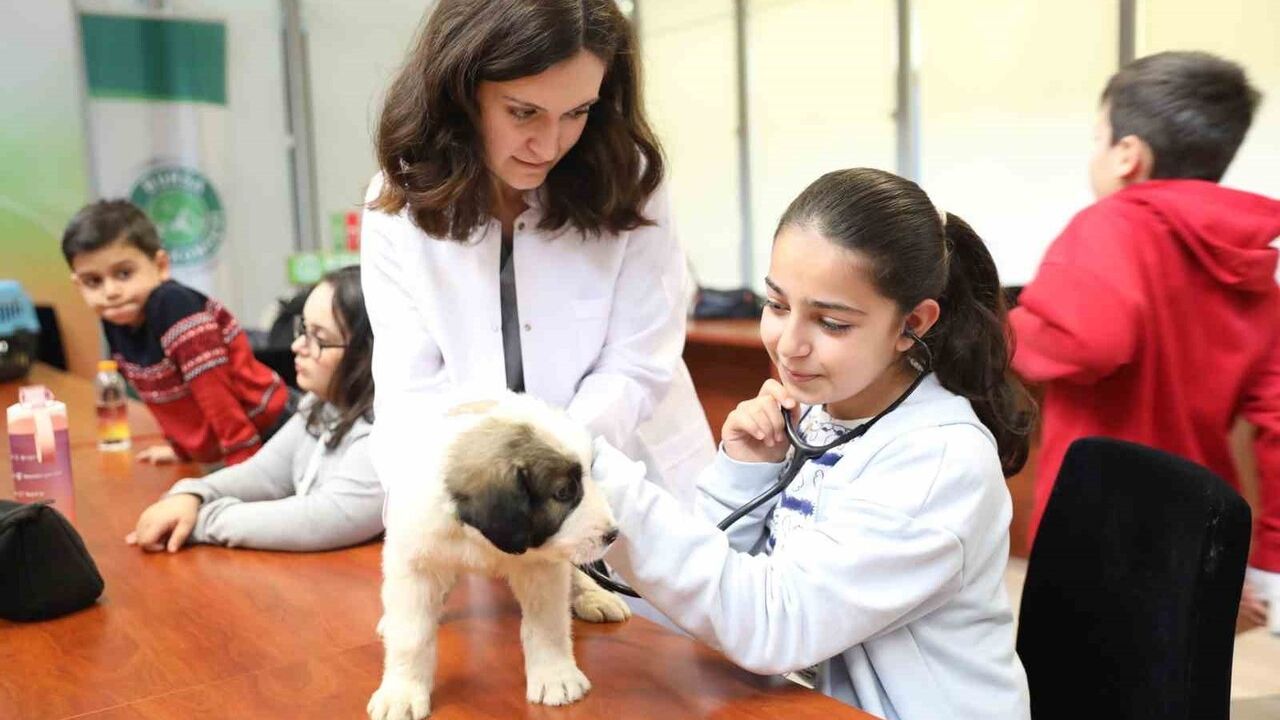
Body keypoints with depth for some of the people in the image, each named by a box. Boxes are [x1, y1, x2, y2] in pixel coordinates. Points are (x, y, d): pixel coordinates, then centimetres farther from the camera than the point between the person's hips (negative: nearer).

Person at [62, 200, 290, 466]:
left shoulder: (173, 305, -24)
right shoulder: (115, 323, -1)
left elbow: (213, 389, -26)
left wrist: (243, 461, -25)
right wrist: (182, 447, 14)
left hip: (262, 439, -7)